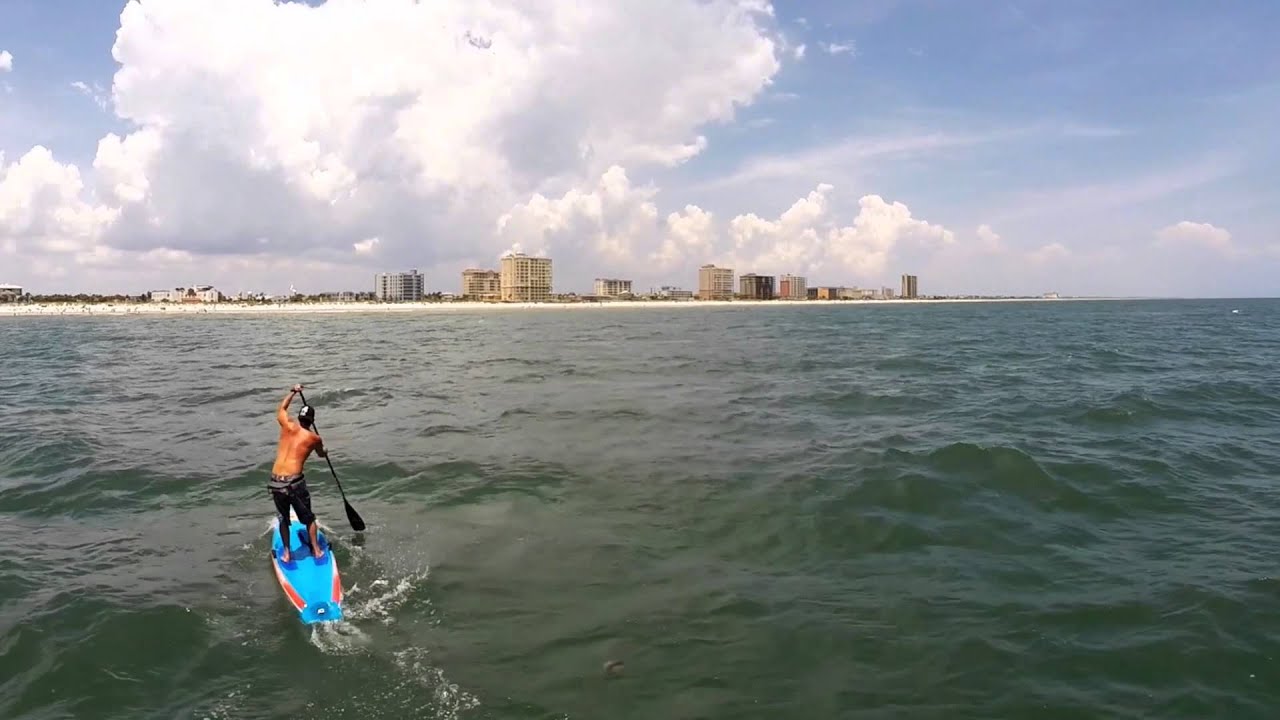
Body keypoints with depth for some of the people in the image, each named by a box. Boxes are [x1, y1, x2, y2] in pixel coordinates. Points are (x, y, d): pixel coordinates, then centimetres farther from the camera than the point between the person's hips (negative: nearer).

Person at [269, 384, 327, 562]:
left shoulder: (288, 427, 6)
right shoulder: (314, 438, 2)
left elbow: (281, 408, 28)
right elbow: (321, 455, 25)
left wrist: (293, 392, 38)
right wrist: (325, 452, 49)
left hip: (275, 483, 3)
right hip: (294, 482, -3)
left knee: (283, 518, 21)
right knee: (308, 517, 17)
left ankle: (286, 552, 17)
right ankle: (316, 550, 14)